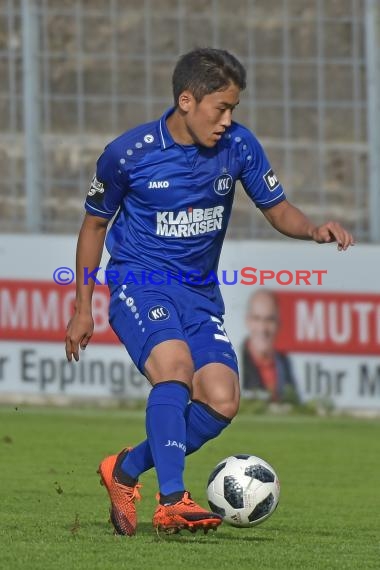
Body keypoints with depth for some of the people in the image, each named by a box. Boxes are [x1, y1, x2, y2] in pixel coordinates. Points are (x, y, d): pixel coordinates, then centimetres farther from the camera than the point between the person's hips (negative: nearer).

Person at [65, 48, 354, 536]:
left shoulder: (238, 146, -4)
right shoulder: (128, 153, -11)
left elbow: (277, 209, 8)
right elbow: (95, 224, 4)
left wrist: (314, 231, -16)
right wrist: (83, 308, 4)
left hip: (199, 291, 4)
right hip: (138, 281, -4)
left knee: (220, 402, -12)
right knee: (175, 364, -32)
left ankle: (125, 470, 10)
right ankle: (171, 501, -34)